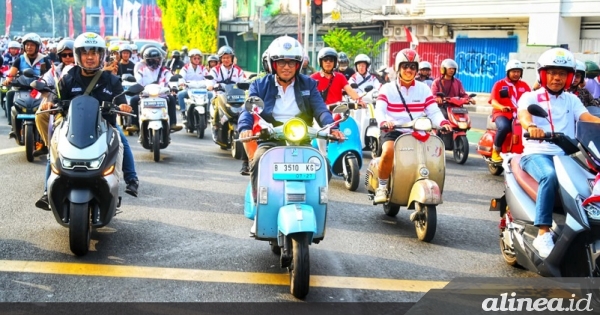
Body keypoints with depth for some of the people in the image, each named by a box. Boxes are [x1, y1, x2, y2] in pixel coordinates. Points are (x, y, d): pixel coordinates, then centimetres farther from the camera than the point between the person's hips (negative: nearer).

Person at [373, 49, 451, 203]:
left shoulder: (424, 89, 11)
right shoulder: (388, 88, 3)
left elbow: (433, 111, 0)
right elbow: (379, 109, -13)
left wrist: (443, 122, -22)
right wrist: (384, 122, -37)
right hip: (393, 131, -3)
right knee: (388, 152, -33)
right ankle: (382, 186, -10)